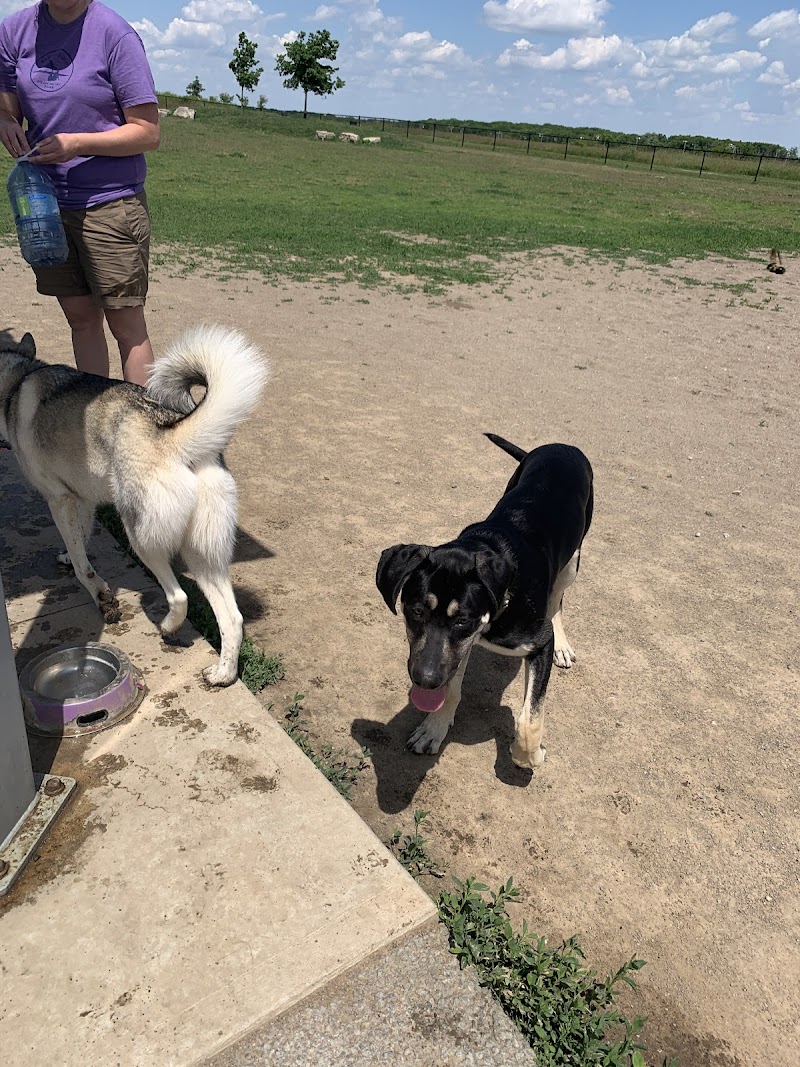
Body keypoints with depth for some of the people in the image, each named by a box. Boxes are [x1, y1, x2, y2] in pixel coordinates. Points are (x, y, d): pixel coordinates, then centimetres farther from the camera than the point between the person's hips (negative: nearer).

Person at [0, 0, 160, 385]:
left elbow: (147, 133, -11)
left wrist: (78, 143, -22)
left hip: (109, 203, -5)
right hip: (45, 200, 5)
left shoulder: (115, 34, -9)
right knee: (81, 318, 10)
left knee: (126, 324, -4)